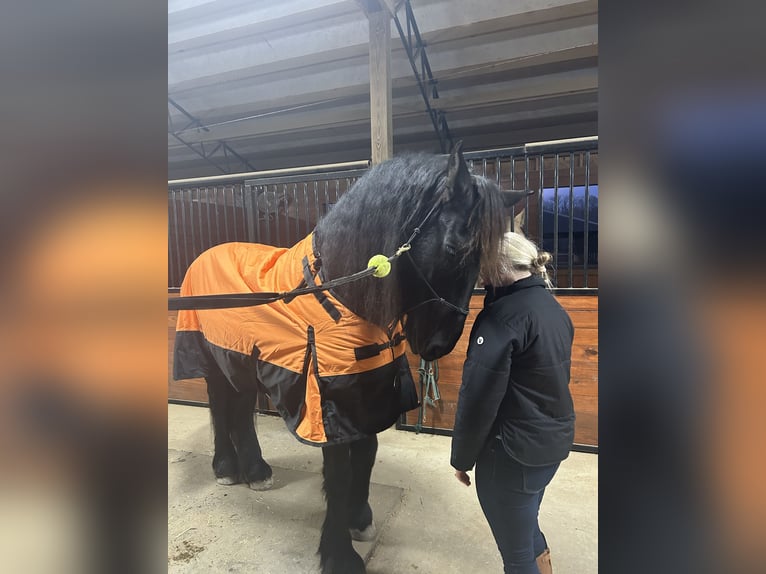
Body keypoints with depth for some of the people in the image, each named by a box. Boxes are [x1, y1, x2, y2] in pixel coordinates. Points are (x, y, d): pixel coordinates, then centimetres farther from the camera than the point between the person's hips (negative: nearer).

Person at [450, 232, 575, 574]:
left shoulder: (502, 316, -23)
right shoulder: (553, 307, 5)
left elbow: (478, 399, -22)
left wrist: (461, 458, -9)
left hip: (513, 453, -8)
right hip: (556, 440, 9)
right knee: (526, 527, 29)